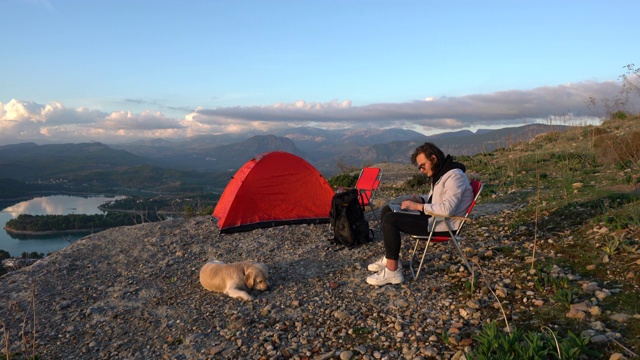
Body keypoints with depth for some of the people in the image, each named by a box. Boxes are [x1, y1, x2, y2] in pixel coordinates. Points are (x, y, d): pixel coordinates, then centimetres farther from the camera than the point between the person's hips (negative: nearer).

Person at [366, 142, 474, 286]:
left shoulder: (454, 176, -19)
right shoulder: (440, 174, 12)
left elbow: (447, 209, -30)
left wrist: (417, 206, -22)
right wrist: (419, 200, 3)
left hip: (444, 224, -10)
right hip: (435, 218, 10)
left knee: (390, 220, -21)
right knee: (387, 211, 8)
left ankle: (392, 271, -18)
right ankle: (390, 257, 9)